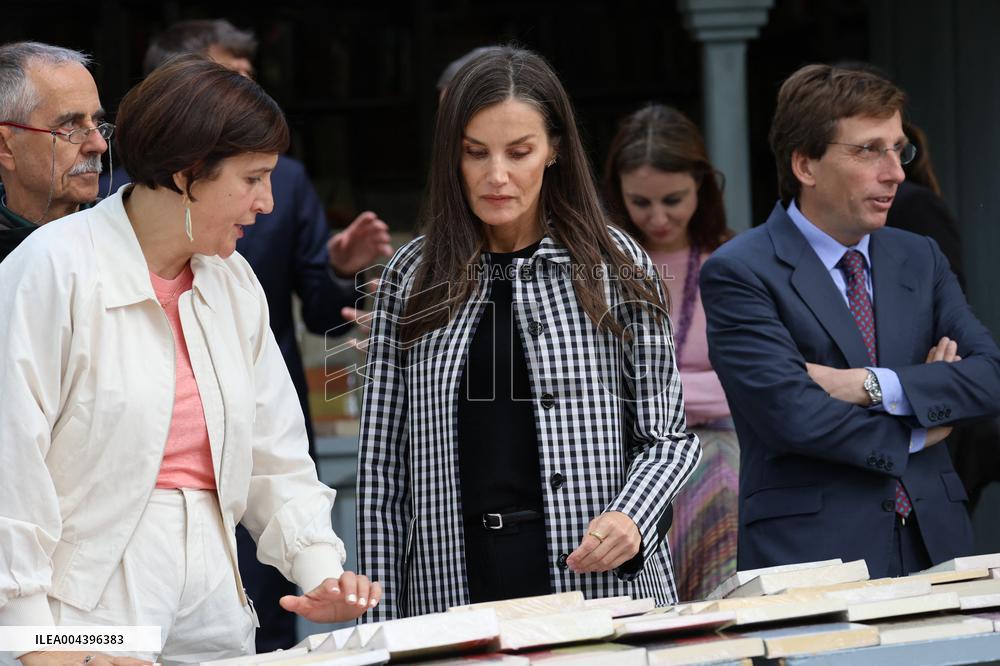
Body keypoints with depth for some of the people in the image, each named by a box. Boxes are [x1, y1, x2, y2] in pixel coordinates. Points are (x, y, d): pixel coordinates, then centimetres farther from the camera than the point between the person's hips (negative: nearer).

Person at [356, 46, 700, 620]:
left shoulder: (617, 268, 1)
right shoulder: (413, 277, 4)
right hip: (453, 589, 1)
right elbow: (382, 466, 4)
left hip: (601, 583, -1)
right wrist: (383, 626, -1)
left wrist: (631, 519, -17)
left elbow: (666, 436, 4)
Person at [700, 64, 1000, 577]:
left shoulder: (920, 259, 16)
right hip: (815, 555, -5)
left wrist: (874, 385, -9)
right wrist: (916, 433, -2)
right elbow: (792, 415, -13)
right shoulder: (738, 273, -3)